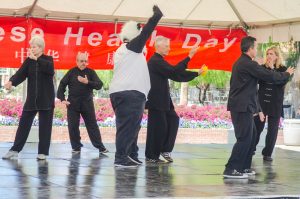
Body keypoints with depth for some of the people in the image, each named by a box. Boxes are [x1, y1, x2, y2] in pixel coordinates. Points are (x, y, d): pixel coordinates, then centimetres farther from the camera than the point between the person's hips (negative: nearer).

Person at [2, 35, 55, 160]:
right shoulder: (28, 61, 6)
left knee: (45, 125, 0)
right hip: (32, 98, 2)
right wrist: (11, 82, -28)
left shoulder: (48, 59, 0)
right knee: (24, 123, 1)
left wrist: (36, 59, -26)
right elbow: (21, 73, -9)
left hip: (46, 98, -2)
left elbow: (50, 69, -23)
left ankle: (43, 152, 7)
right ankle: (15, 150, 5)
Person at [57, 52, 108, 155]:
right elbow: (62, 85, 4)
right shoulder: (71, 72, 3)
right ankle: (76, 147, 11)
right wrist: (62, 99, -6)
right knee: (73, 126, 2)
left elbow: (99, 85, -8)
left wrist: (87, 82, -23)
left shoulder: (91, 72, 2)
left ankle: (100, 147, 3)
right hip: (73, 104, 1)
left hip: (87, 104, -1)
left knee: (92, 126, 2)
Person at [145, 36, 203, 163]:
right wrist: (189, 56, -23)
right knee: (158, 127, -4)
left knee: (173, 120, 8)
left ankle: (165, 149, 11)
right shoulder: (155, 61, -15)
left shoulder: (159, 61, 16)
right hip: (156, 101, -10)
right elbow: (174, 71, -25)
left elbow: (175, 76, 15)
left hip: (162, 100, 10)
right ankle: (151, 157, 5)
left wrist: (196, 73, 11)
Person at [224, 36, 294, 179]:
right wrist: (287, 74, 3)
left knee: (251, 136, 14)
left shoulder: (240, 63, 16)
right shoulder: (248, 64, -15)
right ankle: (231, 170, -10)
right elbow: (270, 76, -12)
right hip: (243, 107, -10)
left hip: (240, 106, 10)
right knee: (244, 138, -9)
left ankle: (244, 167, 18)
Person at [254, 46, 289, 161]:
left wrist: (272, 69, -17)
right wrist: (266, 68, -17)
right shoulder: (262, 68, 4)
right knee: (257, 127, 2)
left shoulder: (283, 70, 0)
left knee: (272, 130, 3)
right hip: (261, 103, 1)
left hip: (275, 105, -1)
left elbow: (282, 82, -17)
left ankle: (267, 153, 11)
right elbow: (258, 80, -8)